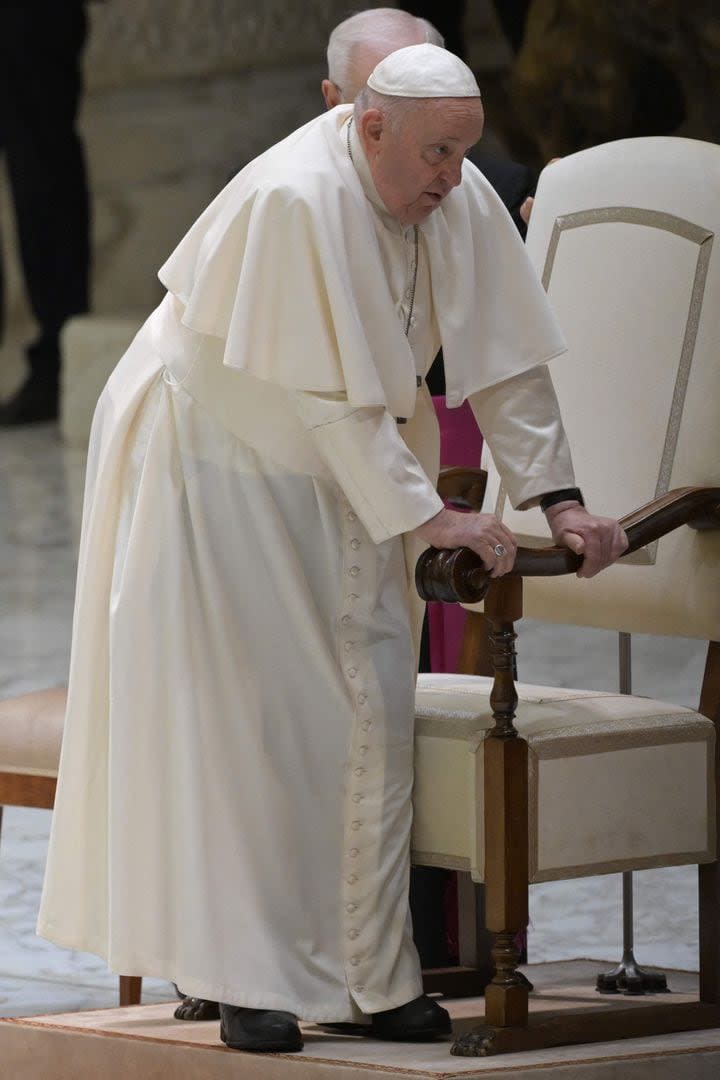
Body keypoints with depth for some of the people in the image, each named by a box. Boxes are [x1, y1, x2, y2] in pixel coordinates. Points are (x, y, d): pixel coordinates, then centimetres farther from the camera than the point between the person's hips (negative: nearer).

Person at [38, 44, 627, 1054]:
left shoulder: (463, 204, -9)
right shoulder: (298, 200, -29)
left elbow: (507, 363, -3)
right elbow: (331, 393, -29)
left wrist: (558, 499, -11)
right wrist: (424, 517, -29)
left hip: (338, 472, 6)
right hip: (218, 457, -6)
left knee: (368, 709, 0)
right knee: (238, 715, -7)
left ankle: (372, 977, 4)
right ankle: (244, 977, -3)